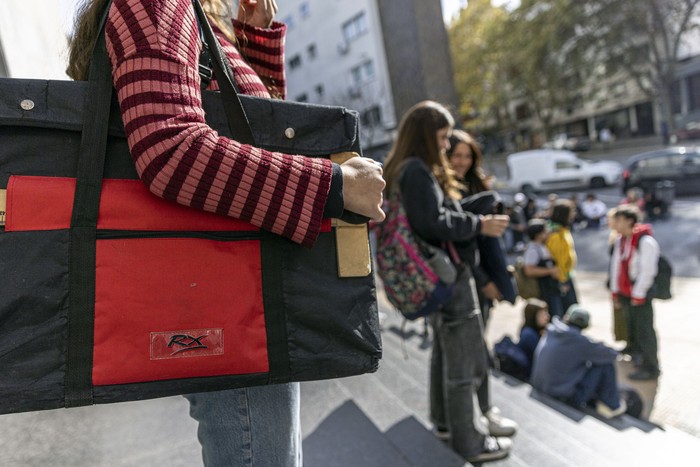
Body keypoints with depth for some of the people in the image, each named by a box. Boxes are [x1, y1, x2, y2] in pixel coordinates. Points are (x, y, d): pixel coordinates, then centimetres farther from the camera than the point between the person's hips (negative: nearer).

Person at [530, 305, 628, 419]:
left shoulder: (550, 332, -2)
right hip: (565, 396, -7)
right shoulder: (578, 340, -19)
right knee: (606, 364, 0)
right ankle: (612, 405, 15)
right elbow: (611, 354, -7)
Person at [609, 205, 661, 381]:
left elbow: (647, 271, -19)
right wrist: (615, 291, 11)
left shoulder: (646, 241, -19)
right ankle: (637, 358, 33)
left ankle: (650, 368, 11)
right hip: (625, 293, 8)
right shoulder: (620, 239, 7)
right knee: (632, 329, 18)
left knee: (644, 331, -1)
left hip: (640, 294, -8)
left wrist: (638, 295, -14)